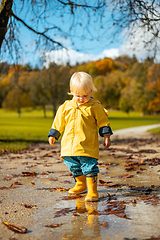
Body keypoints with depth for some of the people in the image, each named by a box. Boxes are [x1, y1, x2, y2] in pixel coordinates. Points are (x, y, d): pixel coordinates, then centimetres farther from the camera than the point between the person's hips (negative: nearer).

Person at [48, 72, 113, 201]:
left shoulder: (95, 106, -2)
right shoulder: (66, 106, 8)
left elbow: (103, 122, 3)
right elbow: (59, 122, 18)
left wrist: (106, 137, 0)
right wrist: (53, 135, 21)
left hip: (88, 145, -5)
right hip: (70, 145, 5)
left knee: (89, 166, -10)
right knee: (74, 166, 16)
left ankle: (92, 191, -3)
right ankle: (81, 185, 37)